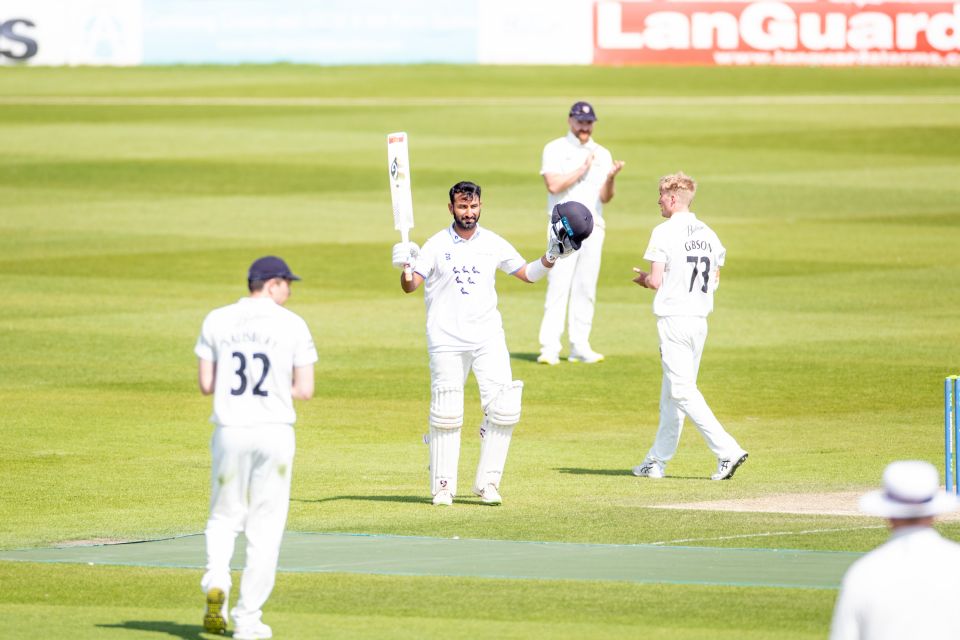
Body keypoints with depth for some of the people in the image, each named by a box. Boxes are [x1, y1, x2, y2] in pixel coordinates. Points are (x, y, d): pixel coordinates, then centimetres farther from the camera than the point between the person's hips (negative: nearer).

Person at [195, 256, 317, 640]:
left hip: (230, 432, 2)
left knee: (225, 516, 18)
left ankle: (216, 580, -10)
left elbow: (206, 384, 4)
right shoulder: (293, 325, -2)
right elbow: (305, 390, -3)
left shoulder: (217, 321, 3)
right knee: (265, 528, 7)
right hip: (275, 432, -1)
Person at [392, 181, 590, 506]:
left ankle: (487, 482, 3)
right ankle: (443, 486, 8)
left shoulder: (494, 244, 8)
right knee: (446, 415, -3)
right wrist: (406, 267, -30)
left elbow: (528, 274, 17)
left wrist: (553, 255, 3)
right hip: (446, 340, -3)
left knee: (504, 410, -8)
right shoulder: (437, 245, -1)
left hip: (488, 338, 3)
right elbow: (410, 285, -9)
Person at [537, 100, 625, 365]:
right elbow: (554, 185, -13)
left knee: (586, 289, 5)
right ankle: (549, 349, -15)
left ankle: (580, 346, 9)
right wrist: (583, 170, -12)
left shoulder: (602, 155, 13)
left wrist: (610, 177, -14)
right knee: (558, 287, -12)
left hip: (593, 227, 5)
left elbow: (605, 197, 5)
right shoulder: (555, 149, 1)